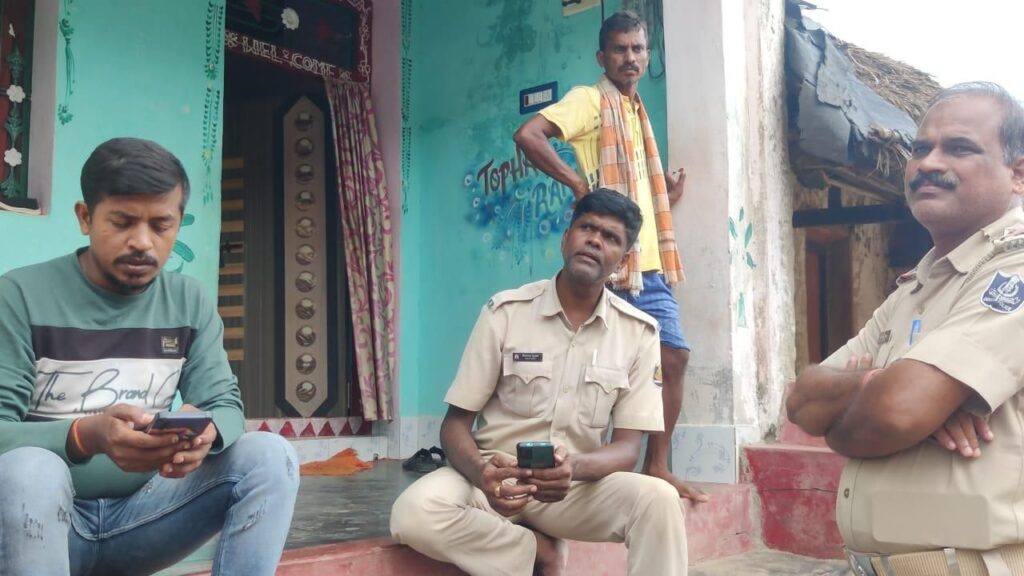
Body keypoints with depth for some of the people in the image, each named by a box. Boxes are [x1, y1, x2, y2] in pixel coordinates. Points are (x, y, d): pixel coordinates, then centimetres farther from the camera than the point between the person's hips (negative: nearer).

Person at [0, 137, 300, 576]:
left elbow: (226, 406, -2)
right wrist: (86, 436, -35)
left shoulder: (189, 303, 3)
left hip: (140, 512, 3)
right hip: (39, 520, -3)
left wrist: (205, 432, -27)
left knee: (270, 456, -18)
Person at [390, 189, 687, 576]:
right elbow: (456, 424, -5)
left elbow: (627, 447, -5)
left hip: (577, 484, 0)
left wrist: (575, 468, -29)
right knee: (414, 514, -30)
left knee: (658, 499, -30)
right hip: (497, 476, 0)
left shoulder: (639, 332, -2)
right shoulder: (505, 312, -6)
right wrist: (481, 473, -29)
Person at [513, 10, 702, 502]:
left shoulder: (635, 112, 22)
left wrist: (668, 196, 14)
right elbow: (527, 135, -20)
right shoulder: (590, 100, -3)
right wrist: (576, 181, -19)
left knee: (674, 357, 8)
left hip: (650, 261, 9)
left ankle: (656, 467, 18)